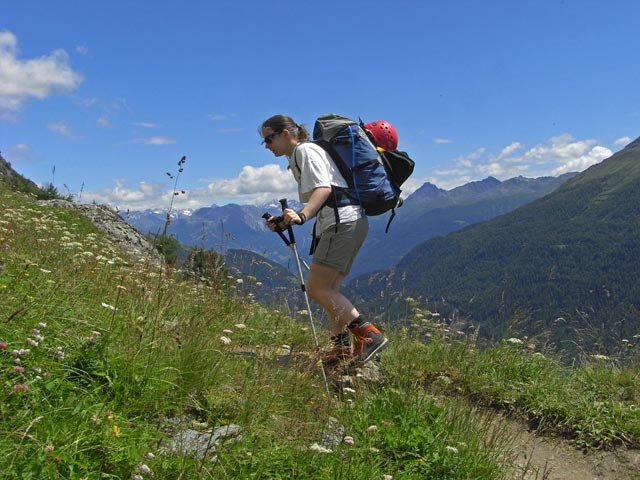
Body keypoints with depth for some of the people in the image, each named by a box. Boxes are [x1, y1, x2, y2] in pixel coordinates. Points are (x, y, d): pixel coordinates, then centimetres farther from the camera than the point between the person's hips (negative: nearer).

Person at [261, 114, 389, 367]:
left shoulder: (305, 150, -4)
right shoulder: (297, 157, 25)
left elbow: (324, 187, -20)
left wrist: (301, 215, -35)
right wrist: (285, 221, 16)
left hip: (343, 221, -11)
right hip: (341, 224, 11)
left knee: (316, 288, -13)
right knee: (329, 290, 12)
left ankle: (369, 335, -14)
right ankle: (341, 349, 17)